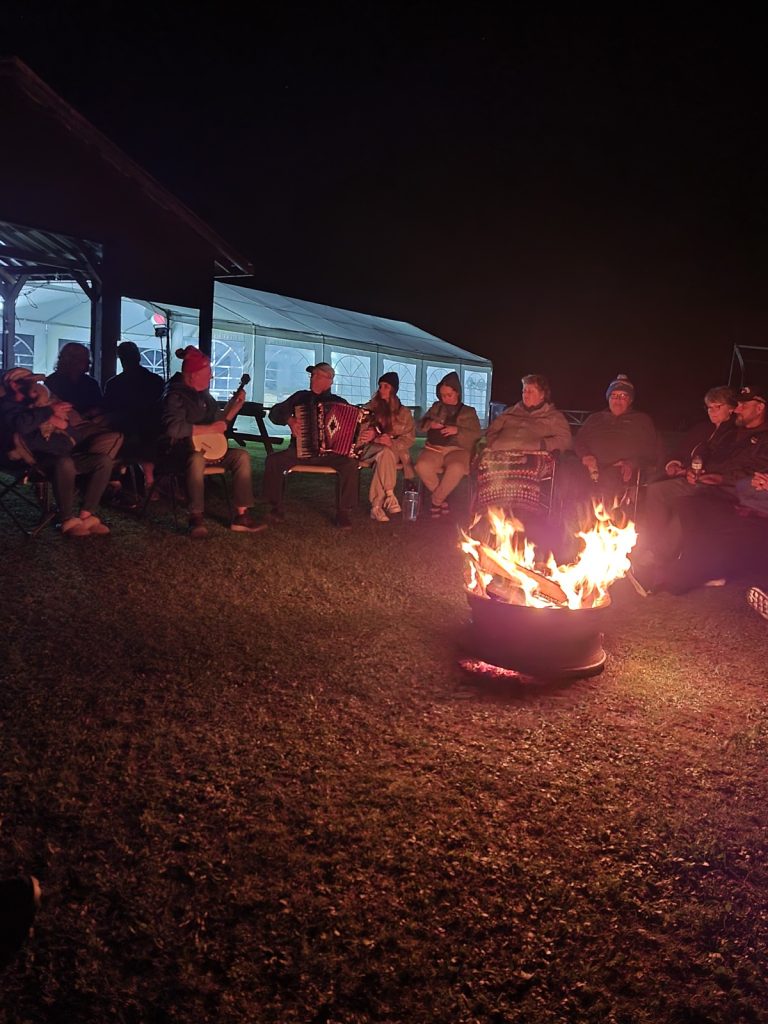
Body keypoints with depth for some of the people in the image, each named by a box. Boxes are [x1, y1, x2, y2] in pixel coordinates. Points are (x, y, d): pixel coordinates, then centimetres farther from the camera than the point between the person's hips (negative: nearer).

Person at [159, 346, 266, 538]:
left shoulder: (203, 394, 13)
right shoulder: (175, 395, -13)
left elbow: (219, 421, 23)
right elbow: (174, 428, -29)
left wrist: (237, 405, 10)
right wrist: (209, 429, -22)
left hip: (206, 447, 8)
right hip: (178, 451, -8)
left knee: (241, 456, -10)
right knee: (197, 459, -41)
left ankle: (241, 516, -13)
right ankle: (196, 518, -31)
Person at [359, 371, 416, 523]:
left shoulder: (404, 412, 11)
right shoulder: (371, 408, 11)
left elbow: (409, 437, 4)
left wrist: (392, 443, -16)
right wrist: (376, 439, -16)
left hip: (396, 449, 0)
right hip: (372, 448, 0)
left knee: (384, 456, -36)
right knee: (385, 453, -37)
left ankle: (377, 505, -36)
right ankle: (389, 496, -40)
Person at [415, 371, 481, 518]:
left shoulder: (468, 412, 15)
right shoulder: (436, 406, 23)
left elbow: (476, 435, 4)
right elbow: (421, 424, 23)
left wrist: (457, 430, -12)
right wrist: (430, 424, 0)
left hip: (457, 449, -2)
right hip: (434, 448, 2)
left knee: (456, 468, -39)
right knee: (422, 466, -33)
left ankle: (436, 501, -17)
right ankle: (442, 500, -12)